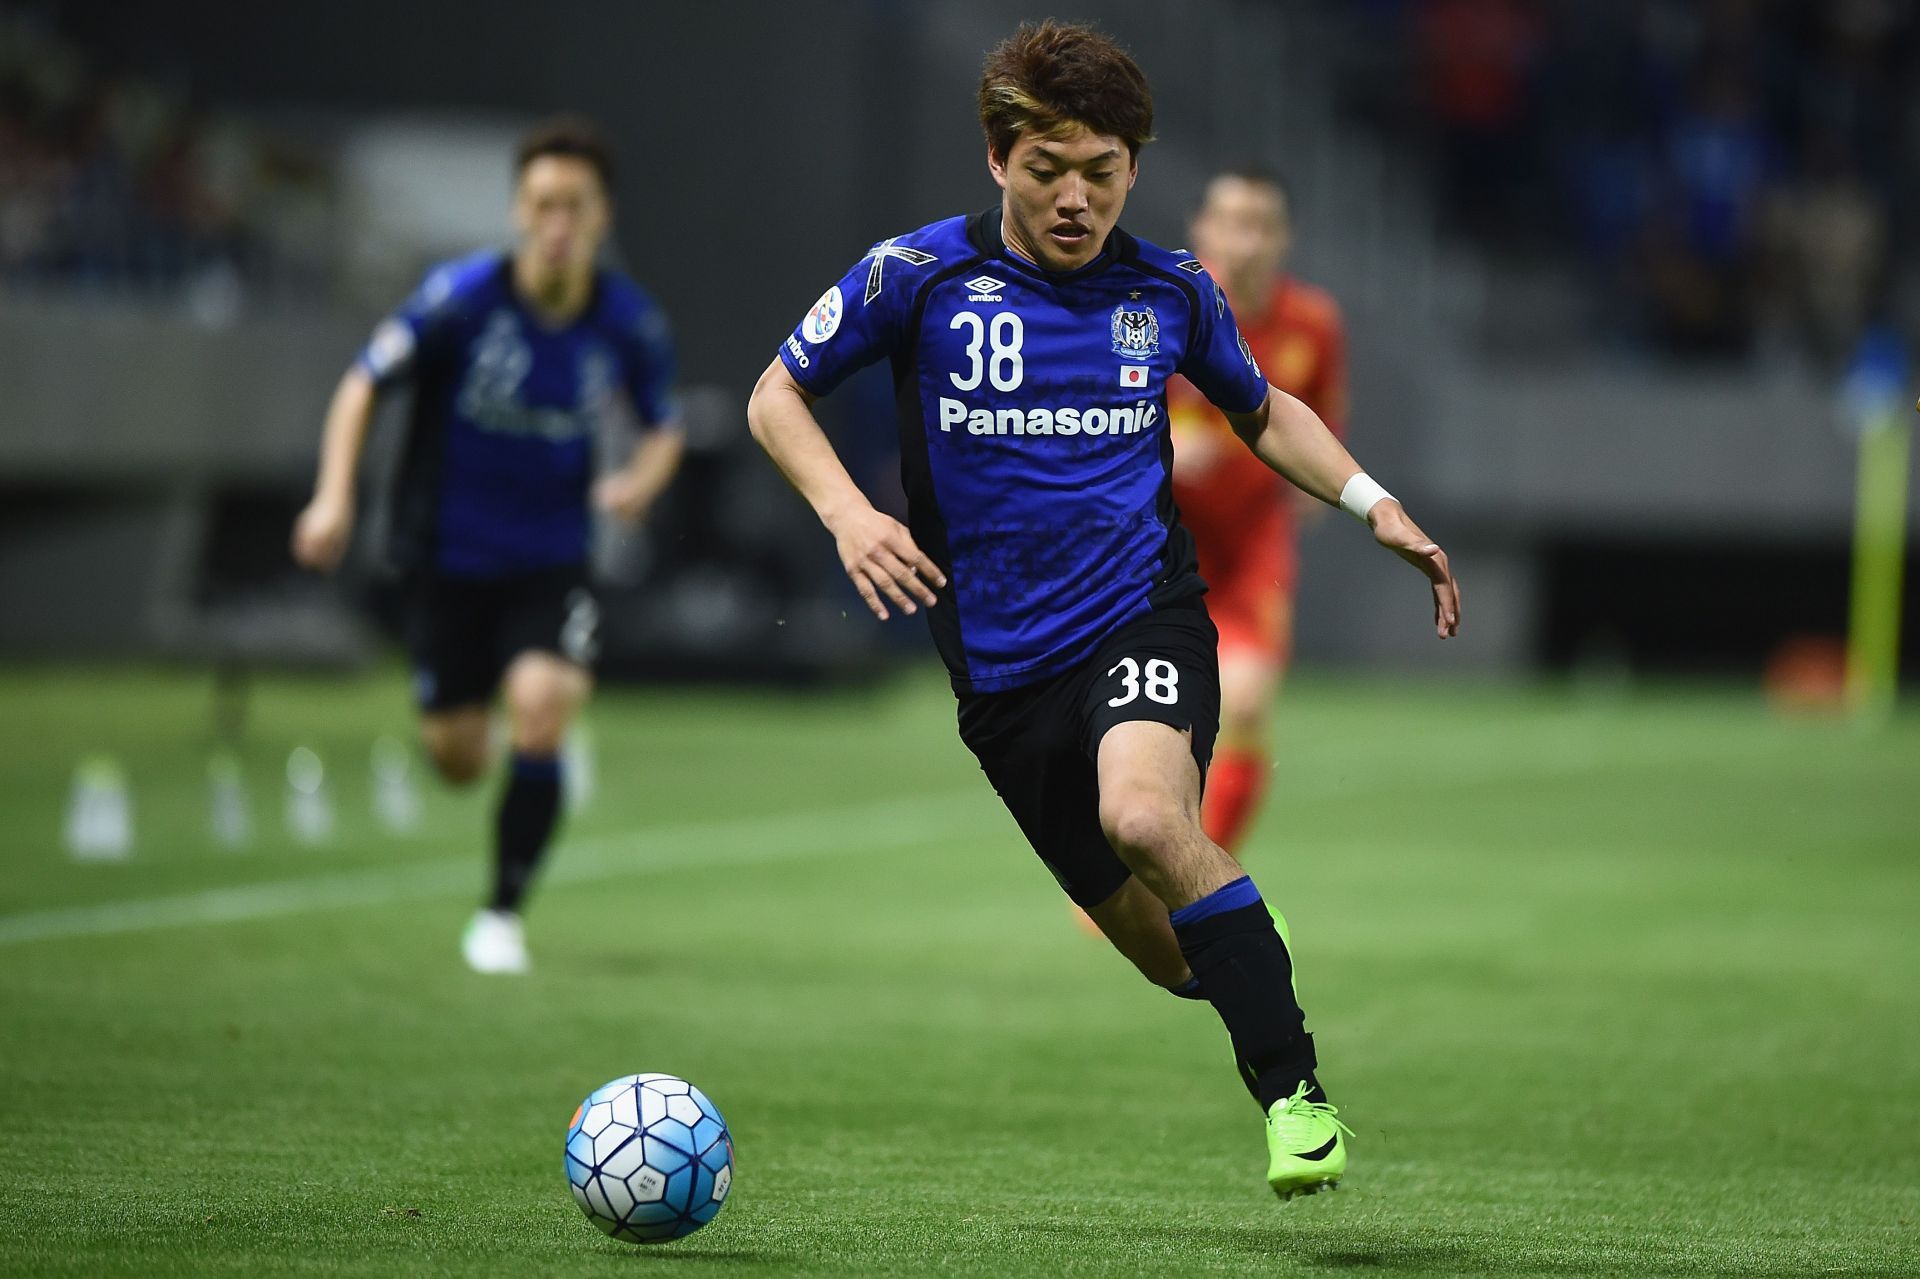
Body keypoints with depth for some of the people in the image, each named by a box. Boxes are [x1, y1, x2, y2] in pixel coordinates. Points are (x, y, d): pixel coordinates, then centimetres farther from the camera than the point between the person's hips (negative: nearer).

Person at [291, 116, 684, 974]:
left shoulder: (629, 323, -9)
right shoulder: (461, 297, -16)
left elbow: (663, 427, 8)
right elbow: (364, 385, -6)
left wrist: (641, 479, -15)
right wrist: (334, 497, -18)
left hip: (551, 563, 0)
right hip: (448, 556, 0)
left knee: (540, 712, -23)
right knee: (458, 762, 5)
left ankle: (502, 914, -4)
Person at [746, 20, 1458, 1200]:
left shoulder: (1170, 291, 4)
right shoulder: (919, 275, -2)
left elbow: (1263, 412, 22)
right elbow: (777, 397, 7)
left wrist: (1374, 504, 8)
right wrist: (847, 512, -11)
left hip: (1142, 619, -1)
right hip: (1002, 665, 2)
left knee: (1144, 816, -32)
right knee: (1163, 945, 2)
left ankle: (1297, 1092, -27)